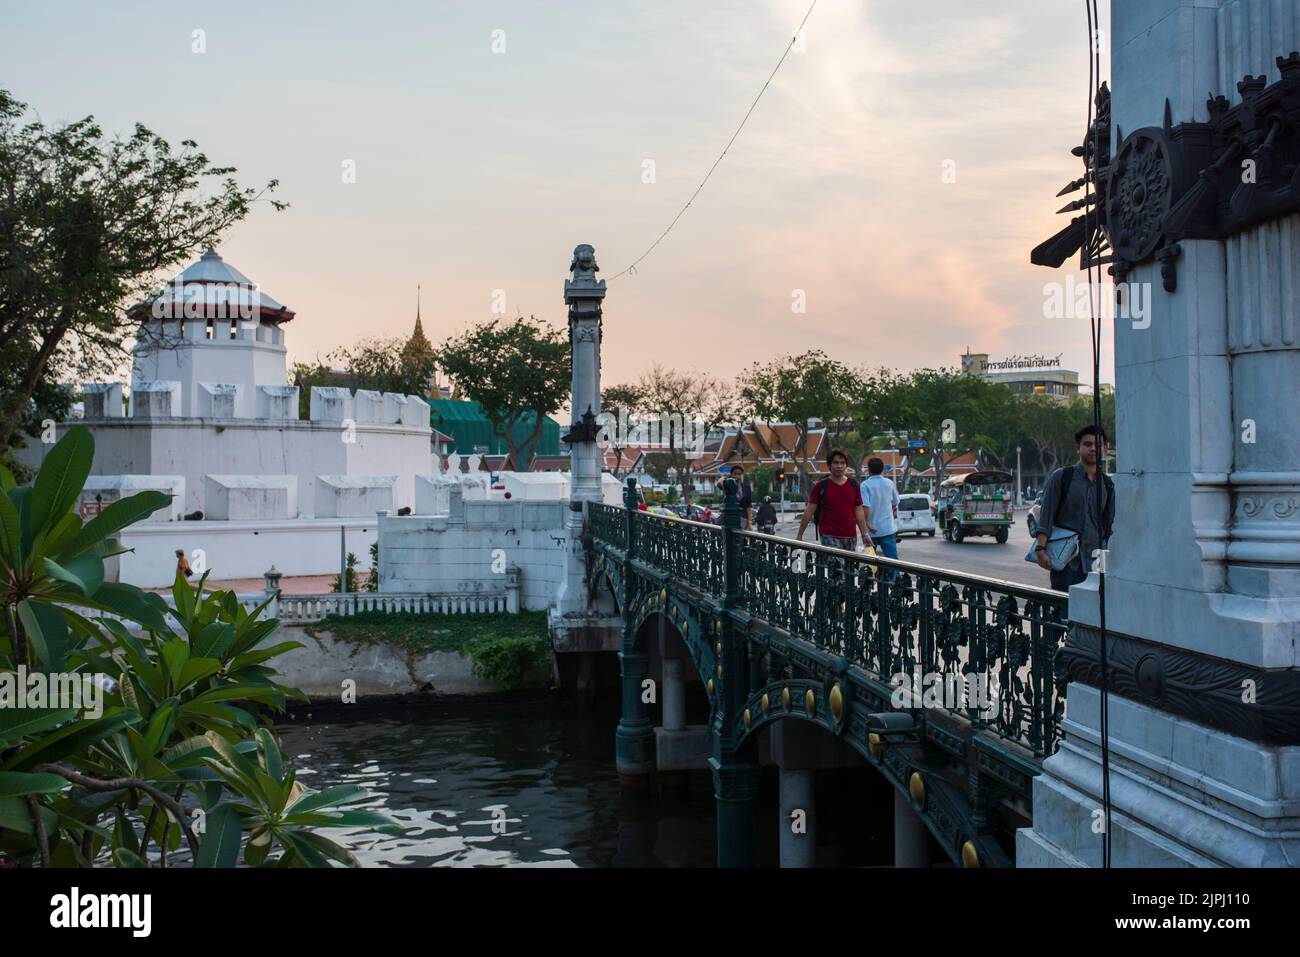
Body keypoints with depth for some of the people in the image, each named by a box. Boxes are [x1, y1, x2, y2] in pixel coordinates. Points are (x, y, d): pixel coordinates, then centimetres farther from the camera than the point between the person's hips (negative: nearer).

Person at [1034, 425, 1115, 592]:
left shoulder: (1108, 485, 13)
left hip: (1094, 563, 4)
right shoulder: (1061, 477, 1)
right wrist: (1041, 548, -12)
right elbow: (1045, 515, -3)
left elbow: (1109, 525, 19)